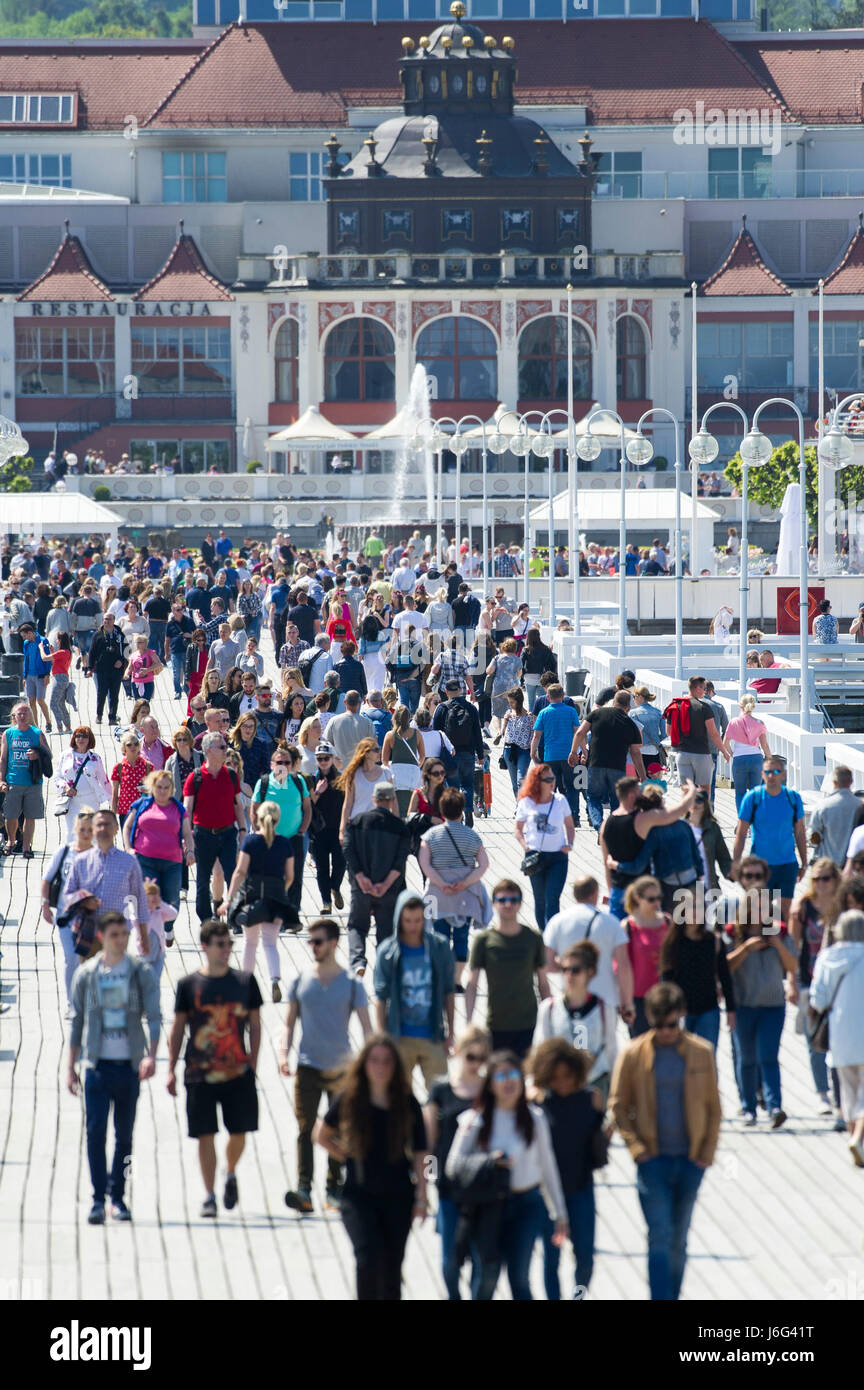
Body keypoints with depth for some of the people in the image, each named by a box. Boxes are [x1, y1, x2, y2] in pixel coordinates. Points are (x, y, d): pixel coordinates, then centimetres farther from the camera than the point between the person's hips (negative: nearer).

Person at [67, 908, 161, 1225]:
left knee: (124, 1135, 6)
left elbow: (154, 1016, -3)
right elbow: (77, 1021, 10)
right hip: (98, 1064, 0)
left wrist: (151, 1056, -18)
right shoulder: (86, 974, 4)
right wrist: (71, 1067, 8)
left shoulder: (141, 972, 2)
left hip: (130, 1065, 1)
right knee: (95, 1130, -11)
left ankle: (118, 1197, 16)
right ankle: (98, 1199, -10)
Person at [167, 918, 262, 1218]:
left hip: (238, 1072, 1)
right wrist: (171, 1070, 1)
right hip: (200, 1074, -1)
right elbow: (177, 1028, 5)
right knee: (205, 1135, 0)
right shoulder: (189, 984, 1)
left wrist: (252, 1061, 3)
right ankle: (209, 1195, 9)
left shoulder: (245, 981, 5)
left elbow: (254, 1024, 11)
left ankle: (231, 1175, 32)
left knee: (239, 1132, 3)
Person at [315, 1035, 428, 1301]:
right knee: (368, 1257, -21)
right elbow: (322, 1134, 13)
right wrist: (345, 1156, 3)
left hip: (397, 1197, 1)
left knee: (392, 1268, 6)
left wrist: (421, 1198, -3)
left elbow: (419, 1155, 1)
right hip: (358, 1196, -1)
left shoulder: (407, 1105, -2)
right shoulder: (350, 1100, -4)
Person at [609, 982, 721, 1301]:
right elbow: (618, 1105, 3)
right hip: (653, 1159, -2)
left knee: (678, 1240, 12)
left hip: (690, 1160, 2)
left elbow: (713, 1107, 8)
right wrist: (636, 1147, -6)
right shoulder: (634, 1054, -4)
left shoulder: (701, 1052, 1)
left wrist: (707, 1152, 1)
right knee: (660, 1237, -9)